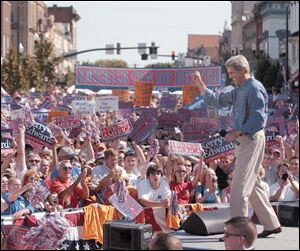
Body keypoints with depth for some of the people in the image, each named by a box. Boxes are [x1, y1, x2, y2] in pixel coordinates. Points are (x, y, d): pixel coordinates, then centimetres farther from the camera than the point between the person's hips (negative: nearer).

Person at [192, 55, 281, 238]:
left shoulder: (255, 88, -13)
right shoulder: (239, 91, 18)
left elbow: (258, 119, -21)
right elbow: (217, 100, 26)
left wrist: (238, 133, -23)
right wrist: (201, 85, 18)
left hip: (252, 139, -10)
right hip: (245, 139, 10)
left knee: (239, 188, -11)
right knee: (253, 185, 15)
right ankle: (272, 224, 22)